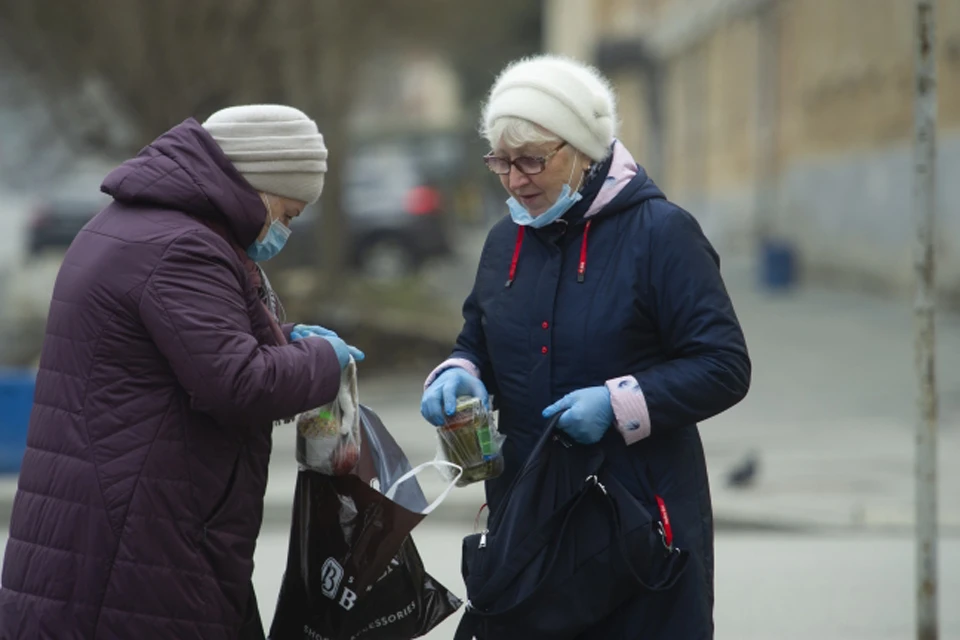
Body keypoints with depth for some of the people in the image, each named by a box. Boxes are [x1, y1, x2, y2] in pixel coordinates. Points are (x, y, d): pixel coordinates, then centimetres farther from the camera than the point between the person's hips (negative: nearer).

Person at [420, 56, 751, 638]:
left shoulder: (660, 233, -9)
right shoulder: (507, 241, 11)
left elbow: (724, 368, -11)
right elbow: (478, 345, 24)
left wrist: (620, 403, -22)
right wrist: (457, 376, 0)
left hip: (642, 517, -6)